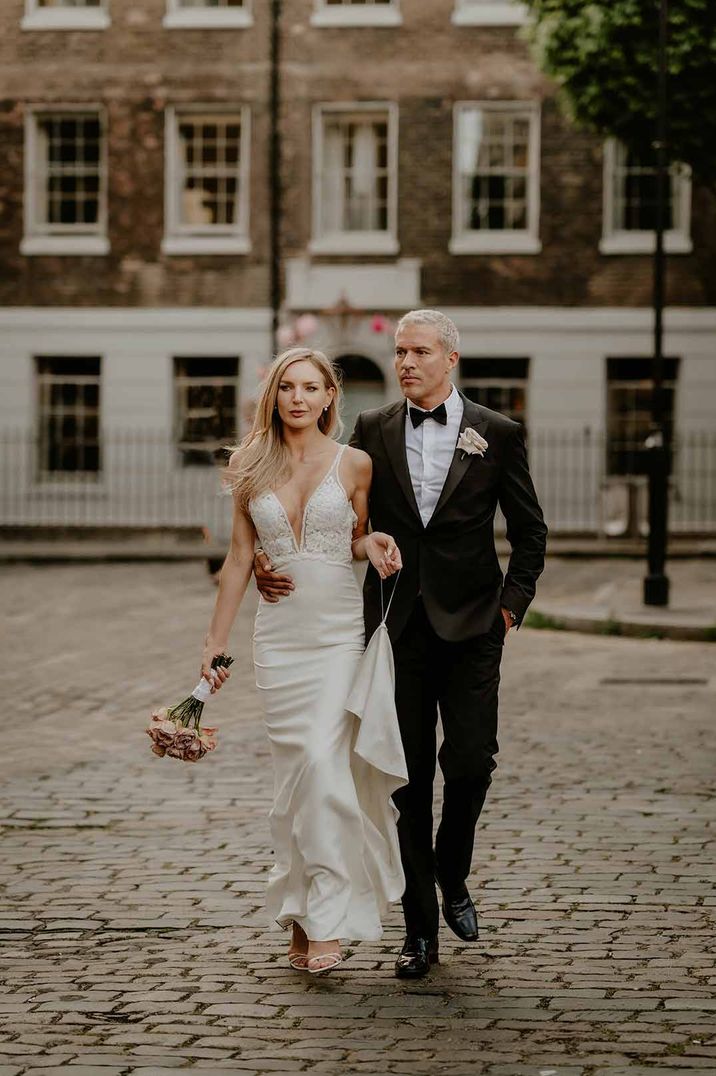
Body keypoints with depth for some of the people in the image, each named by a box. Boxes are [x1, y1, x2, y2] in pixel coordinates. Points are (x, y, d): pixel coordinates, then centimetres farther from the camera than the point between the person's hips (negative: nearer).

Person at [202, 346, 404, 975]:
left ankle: (326, 919, -8)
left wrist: (373, 546, -9)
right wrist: (215, 642, 11)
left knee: (323, 762, -14)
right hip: (279, 634, 3)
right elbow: (240, 557, 11)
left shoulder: (354, 464, 1)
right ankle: (303, 914, 13)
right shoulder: (252, 469, 7)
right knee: (294, 770, 3)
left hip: (340, 631, -3)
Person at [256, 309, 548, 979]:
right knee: (409, 778, 3)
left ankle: (453, 880, 20)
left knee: (470, 761, -10)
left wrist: (512, 601, -2)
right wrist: (268, 558, -5)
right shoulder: (373, 432, 6)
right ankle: (420, 930, 10)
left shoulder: (497, 435, 2)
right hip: (397, 629, 1)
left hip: (469, 626, -1)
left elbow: (530, 530, 8)